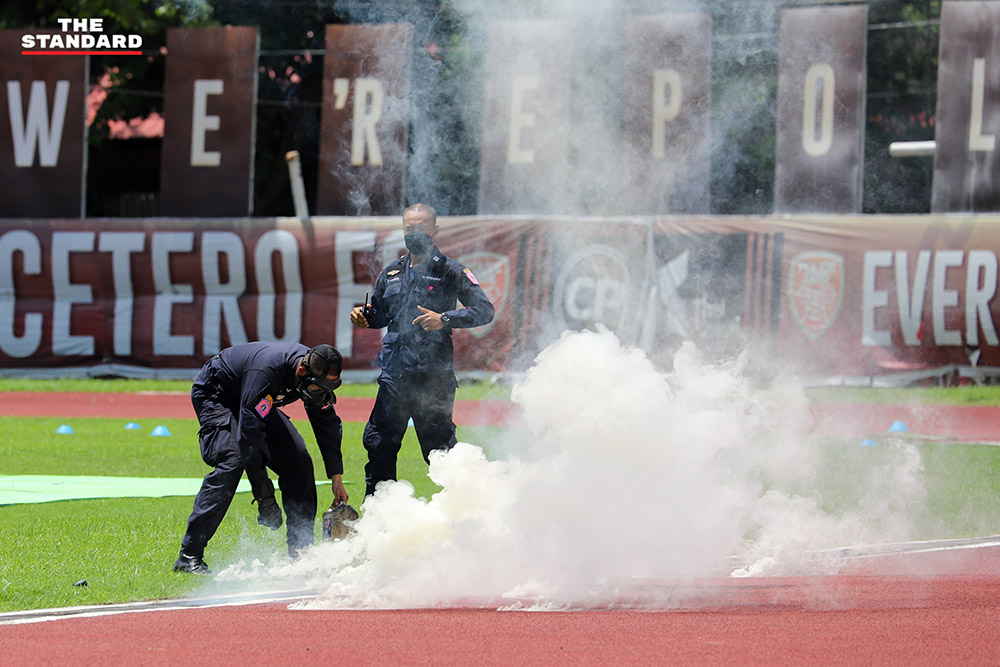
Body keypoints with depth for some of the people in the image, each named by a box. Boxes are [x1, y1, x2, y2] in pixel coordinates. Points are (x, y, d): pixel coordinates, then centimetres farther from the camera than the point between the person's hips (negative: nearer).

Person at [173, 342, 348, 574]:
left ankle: (301, 549, 4)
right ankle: (189, 555, -27)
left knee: (298, 460, -4)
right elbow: (249, 431, -42)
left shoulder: (318, 374, -17)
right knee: (233, 460, -27)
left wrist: (337, 478, -7)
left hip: (252, 401, 8)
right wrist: (264, 493, -42)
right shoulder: (266, 371, -41)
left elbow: (328, 424, -2)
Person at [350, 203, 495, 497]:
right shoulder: (392, 273, 15)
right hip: (395, 374, 6)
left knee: (439, 449, -4)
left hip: (433, 376, -6)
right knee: (379, 444, 7)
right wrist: (363, 315, 5)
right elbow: (380, 316, 28)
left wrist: (445, 319, -22)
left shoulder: (450, 271, -2)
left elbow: (485, 310, -9)